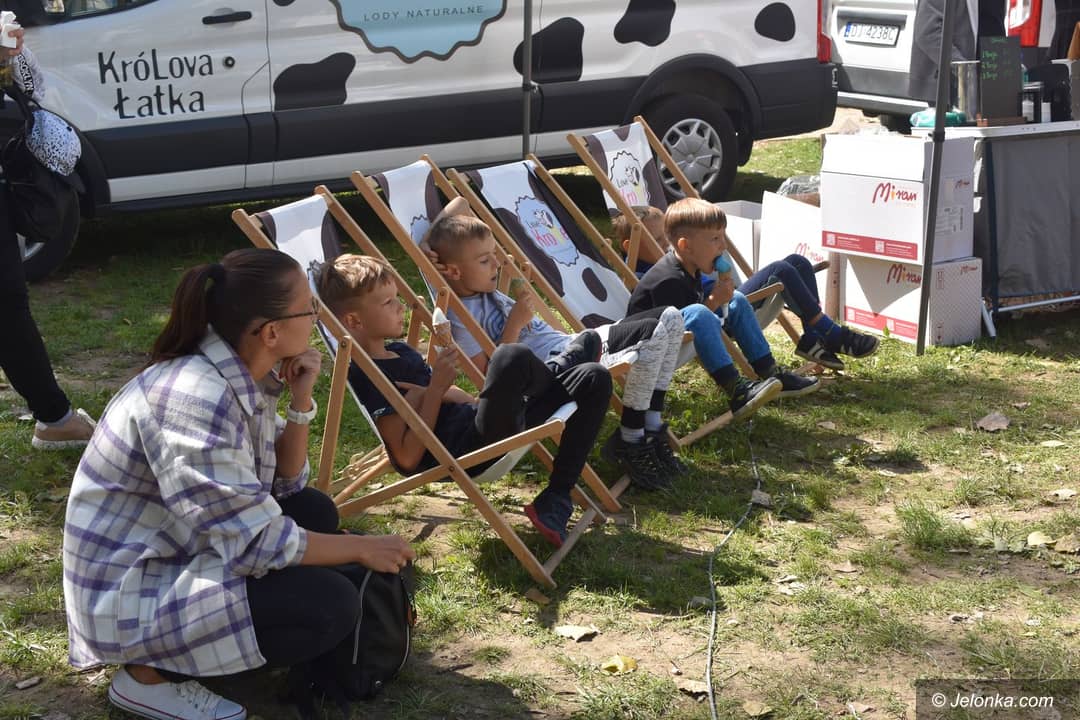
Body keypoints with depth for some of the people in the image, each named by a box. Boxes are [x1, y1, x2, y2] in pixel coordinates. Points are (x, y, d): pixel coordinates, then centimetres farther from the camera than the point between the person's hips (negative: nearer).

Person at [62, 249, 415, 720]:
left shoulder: (244, 373, -1)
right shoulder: (197, 399, -28)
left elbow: (285, 483, 9)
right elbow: (251, 541, -26)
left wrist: (301, 401, -6)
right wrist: (360, 548, -15)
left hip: (179, 552, 9)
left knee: (314, 511, 9)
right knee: (330, 605, -17)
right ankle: (150, 674, -4)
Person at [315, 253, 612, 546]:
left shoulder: (400, 351, 19)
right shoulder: (365, 377, -12)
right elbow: (407, 458, -17)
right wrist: (436, 389, -17)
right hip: (469, 452, -10)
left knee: (594, 378, 8)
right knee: (512, 358, -33)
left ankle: (554, 501, 4)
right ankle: (559, 367, 9)